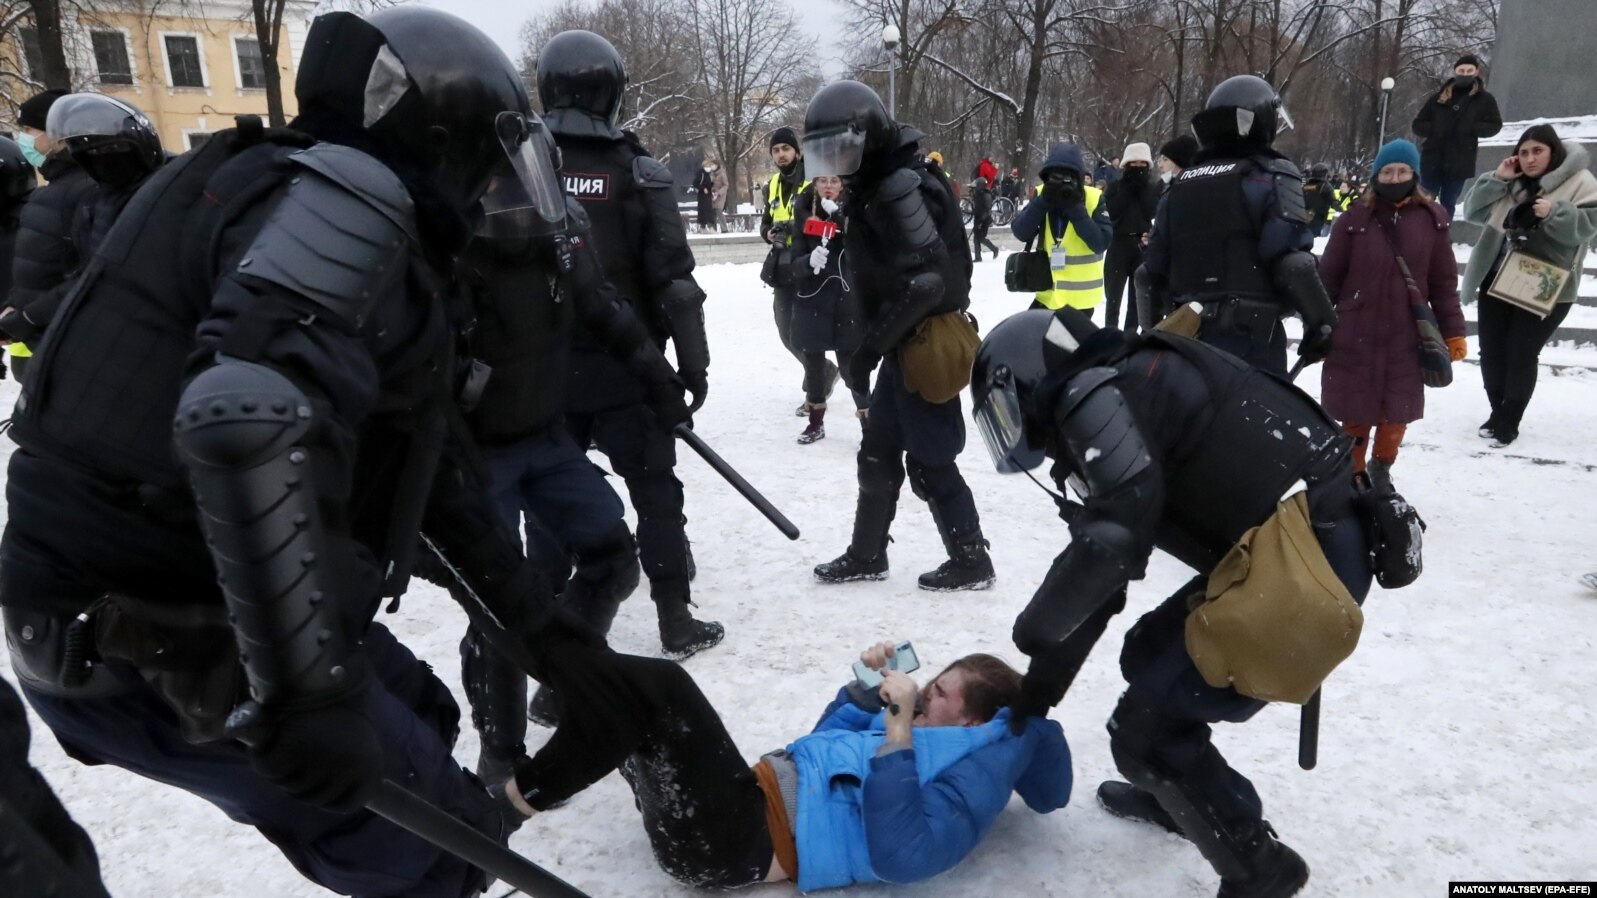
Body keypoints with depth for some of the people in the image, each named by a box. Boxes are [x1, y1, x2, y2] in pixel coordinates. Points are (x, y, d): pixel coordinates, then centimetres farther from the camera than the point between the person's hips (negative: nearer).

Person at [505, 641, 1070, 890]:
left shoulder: (973, 774, -7)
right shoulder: (923, 738, 21)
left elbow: (898, 854, -25)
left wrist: (898, 727, -24)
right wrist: (868, 687, 18)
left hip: (733, 841, -9)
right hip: (756, 793, 9)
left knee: (657, 684, -19)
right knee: (651, 685, 7)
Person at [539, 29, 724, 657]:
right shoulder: (636, 171, -7)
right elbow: (673, 278, -12)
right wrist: (693, 363, -5)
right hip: (625, 366, -3)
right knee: (655, 489, 8)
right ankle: (677, 622, 14)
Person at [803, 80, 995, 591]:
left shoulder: (899, 187, -19)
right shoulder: (876, 185, 13)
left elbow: (926, 281, -27)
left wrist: (870, 347, -23)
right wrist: (875, 344, 13)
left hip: (926, 346, -10)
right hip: (905, 345, 10)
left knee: (930, 462, 1)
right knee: (878, 453, 16)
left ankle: (971, 562, 15)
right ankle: (866, 555, 28)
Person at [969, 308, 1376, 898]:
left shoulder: (1094, 395, -11)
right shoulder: (1124, 390, 19)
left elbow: (1109, 545, -22)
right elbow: (1103, 566, 22)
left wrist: (1035, 628, -2)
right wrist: (1040, 685, 26)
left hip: (1305, 562, -10)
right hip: (1317, 542, 10)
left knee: (1142, 732, -2)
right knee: (1150, 656, 23)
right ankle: (1172, 793, 44)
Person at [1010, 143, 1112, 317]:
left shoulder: (1094, 198, -10)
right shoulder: (1043, 194, -2)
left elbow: (1101, 243, -20)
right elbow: (1021, 233, -12)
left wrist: (1076, 209, -25)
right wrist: (1042, 202, -24)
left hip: (1081, 295, -3)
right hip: (1048, 292, 3)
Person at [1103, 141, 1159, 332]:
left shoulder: (1153, 187, 5)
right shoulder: (1116, 186, 3)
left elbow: (1151, 211, -11)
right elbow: (1113, 211, -12)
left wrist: (1142, 187, -11)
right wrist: (1128, 188, -13)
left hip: (1143, 243, 1)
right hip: (1119, 243, -1)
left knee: (1139, 295, 6)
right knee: (1114, 294, 2)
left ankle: (1131, 334, 13)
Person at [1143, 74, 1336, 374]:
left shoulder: (1182, 185, 14)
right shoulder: (1270, 176, -6)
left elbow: (1156, 266, 15)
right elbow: (1292, 261, -16)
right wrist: (1321, 322, -8)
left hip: (1190, 331, 7)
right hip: (1251, 333, -6)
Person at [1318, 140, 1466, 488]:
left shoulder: (1432, 219, 2)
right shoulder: (1355, 219, -6)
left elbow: (1444, 282, 6)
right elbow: (1328, 277, -2)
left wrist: (1453, 331, 6)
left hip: (1406, 338, 3)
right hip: (1354, 336, -2)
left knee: (1397, 413, 14)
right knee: (1357, 414, 5)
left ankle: (1381, 470, 38)